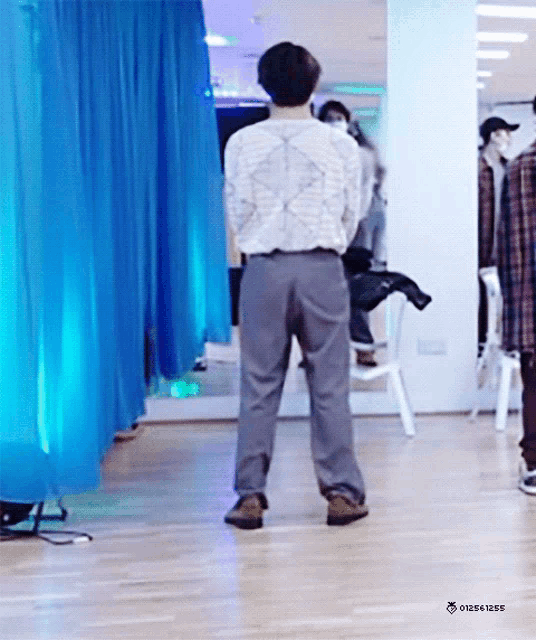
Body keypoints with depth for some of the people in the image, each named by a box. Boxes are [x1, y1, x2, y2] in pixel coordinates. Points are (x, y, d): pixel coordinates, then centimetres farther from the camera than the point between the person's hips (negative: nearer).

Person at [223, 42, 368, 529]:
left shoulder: (242, 144, 1)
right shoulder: (341, 145, 0)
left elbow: (238, 214, 5)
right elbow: (351, 216, 7)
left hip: (264, 269, 1)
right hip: (322, 269, 0)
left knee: (259, 385, 6)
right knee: (330, 384, 5)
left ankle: (251, 494, 8)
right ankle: (342, 492, 10)